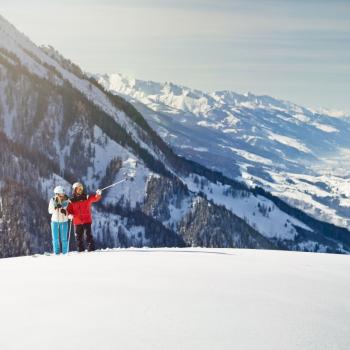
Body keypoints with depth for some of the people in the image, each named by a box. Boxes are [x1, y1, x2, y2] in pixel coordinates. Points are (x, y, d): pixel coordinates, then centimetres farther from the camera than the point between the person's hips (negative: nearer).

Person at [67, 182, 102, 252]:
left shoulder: (87, 198, 3)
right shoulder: (72, 201, 7)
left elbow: (95, 198, -8)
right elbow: (69, 210, 8)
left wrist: (98, 194, -30)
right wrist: (70, 214, -14)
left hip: (87, 220, -2)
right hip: (77, 221, 2)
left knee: (88, 234, -9)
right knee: (78, 236, 6)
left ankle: (91, 248, -7)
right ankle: (80, 249, 15)